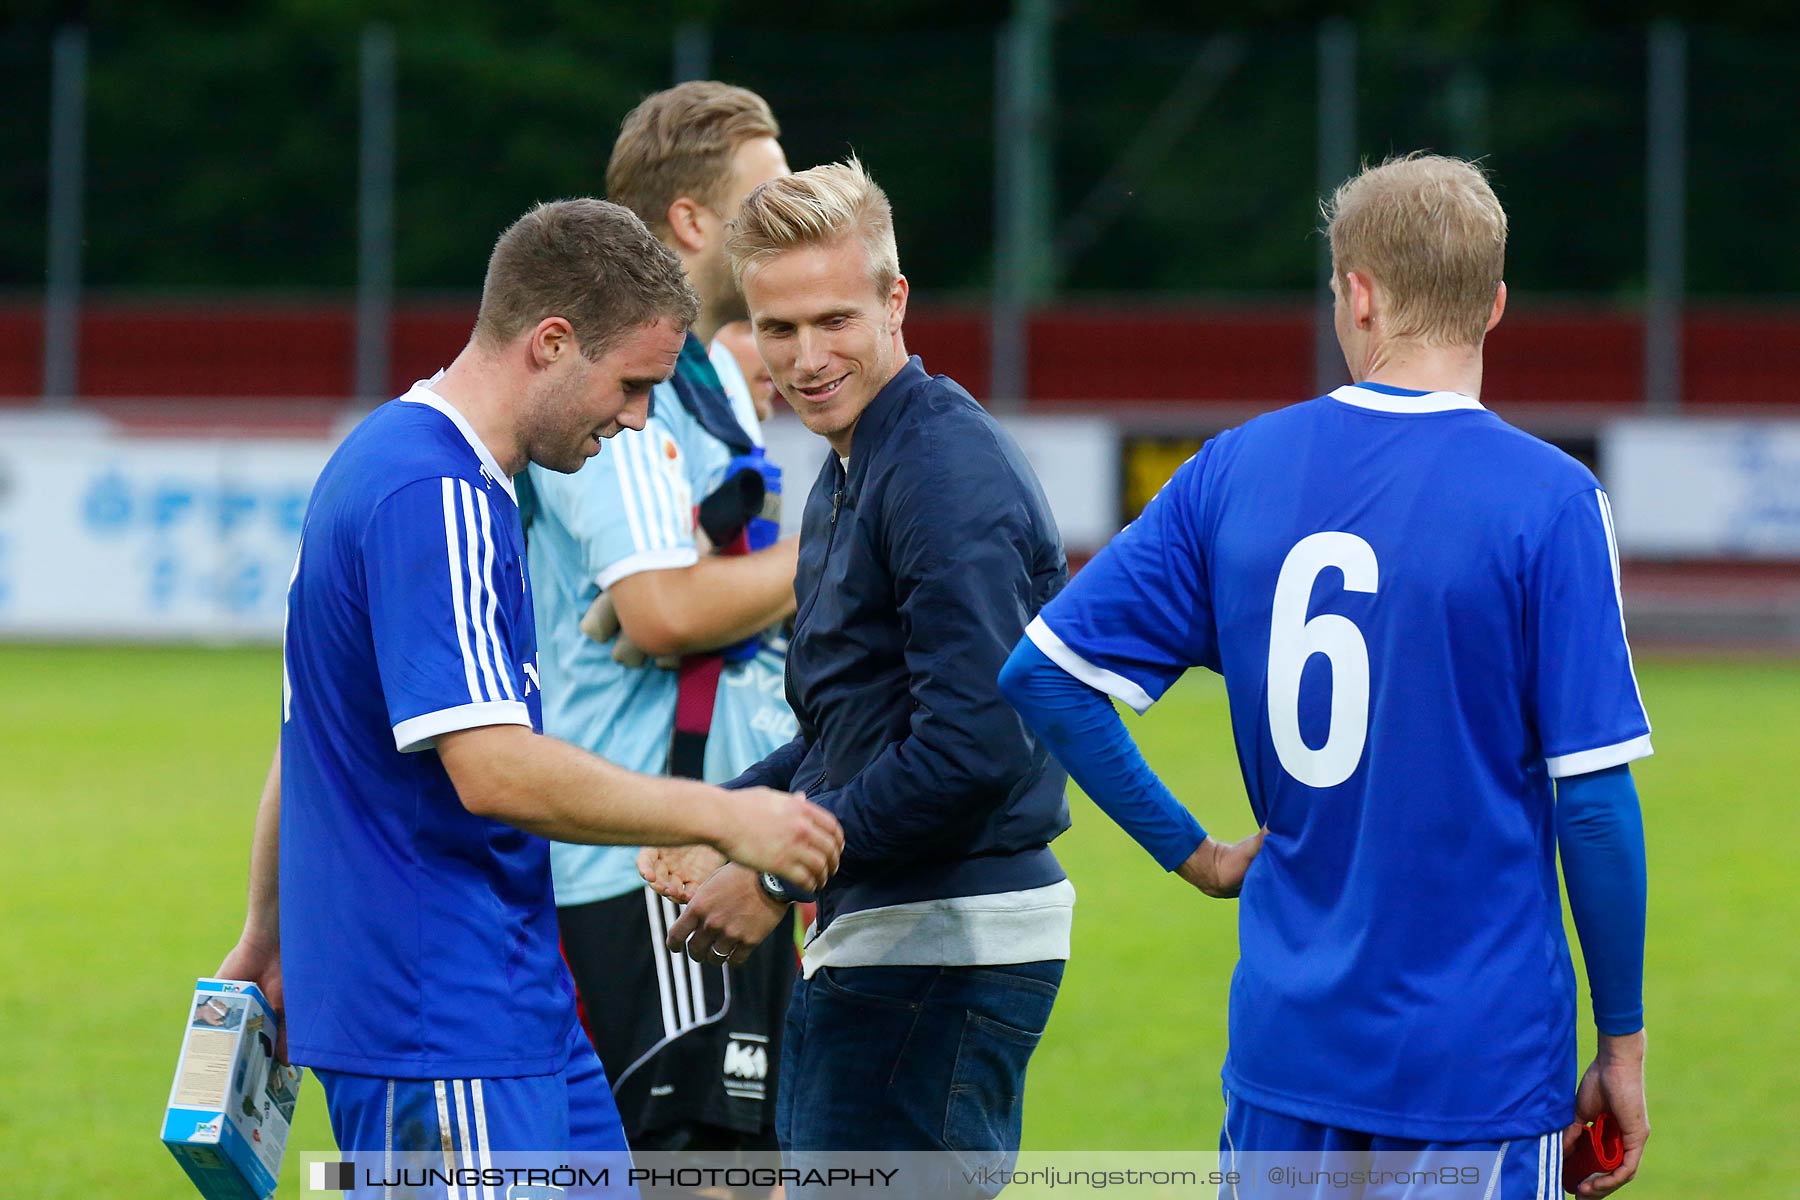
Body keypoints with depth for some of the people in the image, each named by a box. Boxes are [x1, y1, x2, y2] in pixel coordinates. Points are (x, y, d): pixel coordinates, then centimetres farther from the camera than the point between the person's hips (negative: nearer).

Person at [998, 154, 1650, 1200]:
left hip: (1286, 1039, 4)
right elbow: (1593, 800, -10)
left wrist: (1194, 852, 9)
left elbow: (1042, 673, 4)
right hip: (1479, 1067, -4)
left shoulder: (1234, 473, 2)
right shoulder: (1549, 500, -10)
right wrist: (1622, 1045, -1)